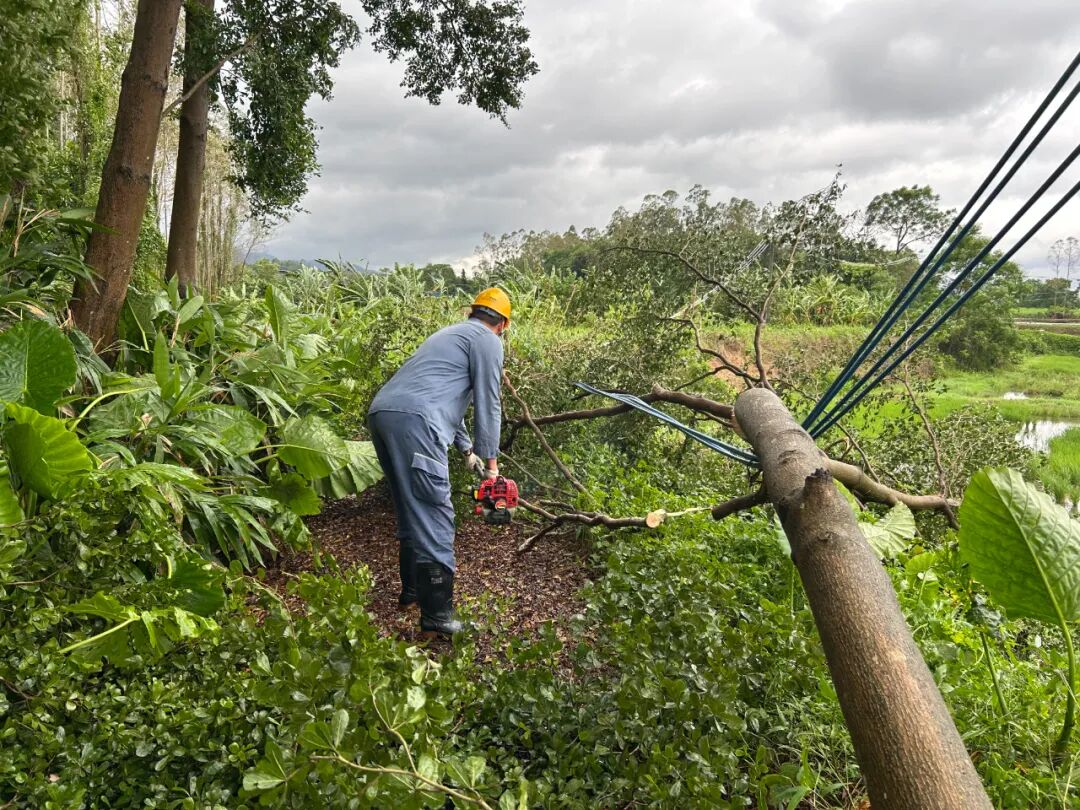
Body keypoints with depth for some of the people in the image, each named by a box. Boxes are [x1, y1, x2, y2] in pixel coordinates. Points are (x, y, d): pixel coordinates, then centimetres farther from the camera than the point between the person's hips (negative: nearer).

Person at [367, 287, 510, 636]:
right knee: (433, 516, -6)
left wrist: (467, 450, 46)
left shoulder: (450, 334, 34)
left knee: (411, 509, 21)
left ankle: (412, 588, 31)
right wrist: (491, 461, 12)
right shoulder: (488, 341, 8)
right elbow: (487, 404, 4)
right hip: (413, 420, -9)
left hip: (381, 412, 9)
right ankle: (437, 615, -5)